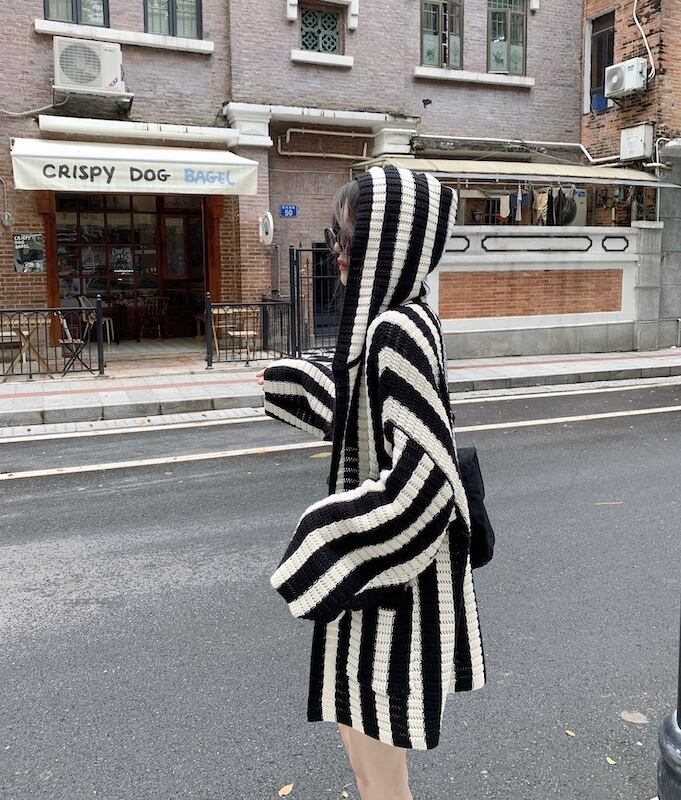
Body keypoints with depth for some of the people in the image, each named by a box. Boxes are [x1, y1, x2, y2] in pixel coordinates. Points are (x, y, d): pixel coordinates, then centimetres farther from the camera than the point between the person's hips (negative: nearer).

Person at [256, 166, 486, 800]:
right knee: (359, 725, 26)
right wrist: (293, 384, 24)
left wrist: (323, 541, -23)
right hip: (379, 553, 10)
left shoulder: (396, 332, -24)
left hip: (389, 566, -10)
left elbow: (421, 475, -28)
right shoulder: (396, 321, 6)